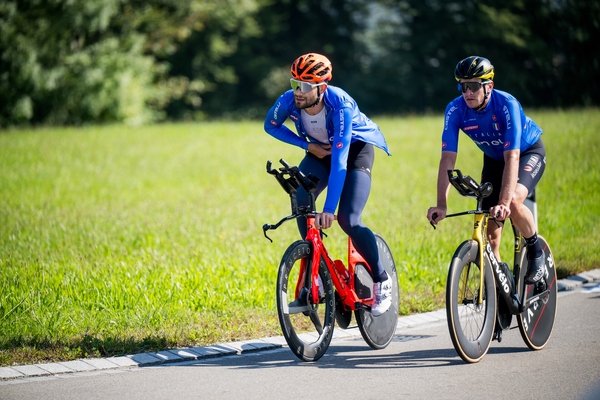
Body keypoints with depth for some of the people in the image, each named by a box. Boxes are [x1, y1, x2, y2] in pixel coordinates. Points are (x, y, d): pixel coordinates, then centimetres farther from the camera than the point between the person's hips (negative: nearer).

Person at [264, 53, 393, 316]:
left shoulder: (340, 105, -37)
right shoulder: (288, 101, -25)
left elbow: (339, 162, -41)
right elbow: (271, 126, -2)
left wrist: (328, 210, -45)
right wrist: (307, 145, -14)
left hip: (356, 149, -4)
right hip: (320, 150, 4)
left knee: (347, 219, -20)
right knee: (300, 201, -24)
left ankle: (382, 281, 0)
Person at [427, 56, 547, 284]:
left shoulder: (507, 105, -35)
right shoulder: (455, 110, -24)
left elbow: (512, 157, -41)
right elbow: (448, 159, -27)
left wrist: (504, 203, -51)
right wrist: (441, 205, -37)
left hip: (528, 152, -4)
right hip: (493, 158, 4)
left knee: (512, 201, -31)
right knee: (490, 227, -5)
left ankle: (535, 252, -6)